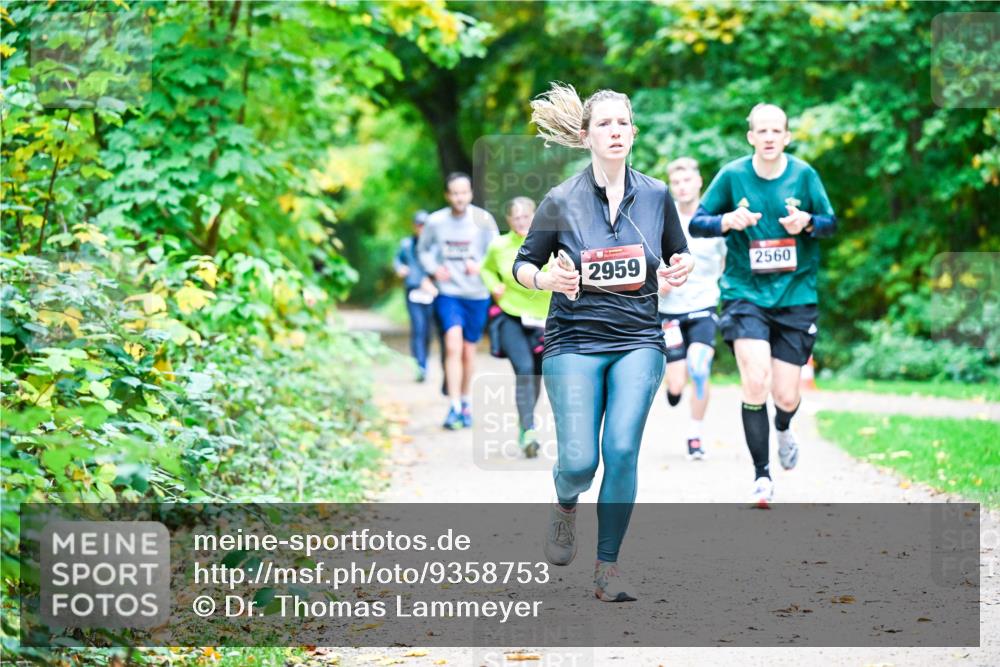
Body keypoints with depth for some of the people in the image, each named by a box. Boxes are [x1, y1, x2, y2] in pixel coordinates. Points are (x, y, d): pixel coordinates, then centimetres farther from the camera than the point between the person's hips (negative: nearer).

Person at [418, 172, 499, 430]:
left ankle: (465, 401, 30)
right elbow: (423, 250, 13)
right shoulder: (435, 221, -4)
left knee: (469, 351, 10)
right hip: (448, 293, -1)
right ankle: (454, 407, -16)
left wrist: (479, 265, -20)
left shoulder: (483, 220, -7)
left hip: (477, 295, 1)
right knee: (453, 347, -17)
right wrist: (433, 268, -5)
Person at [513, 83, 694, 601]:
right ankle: (565, 507, 30)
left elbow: (678, 255, 17)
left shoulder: (655, 195, 4)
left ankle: (608, 567, -1)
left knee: (622, 450, -13)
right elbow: (522, 265, 5)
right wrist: (546, 278, -17)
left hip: (638, 341, 1)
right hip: (575, 342, -1)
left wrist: (682, 268, -6)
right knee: (579, 461, -8)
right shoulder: (561, 201, -3)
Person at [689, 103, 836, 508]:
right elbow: (695, 224, 3)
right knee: (755, 382, -18)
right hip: (745, 293, -1)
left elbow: (831, 223, 8)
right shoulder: (732, 175, -2)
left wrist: (807, 223, -15)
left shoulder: (803, 175, 0)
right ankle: (762, 475, -4)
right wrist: (727, 221, -18)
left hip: (795, 296, 1)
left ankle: (784, 428, 41)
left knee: (785, 396, 1)